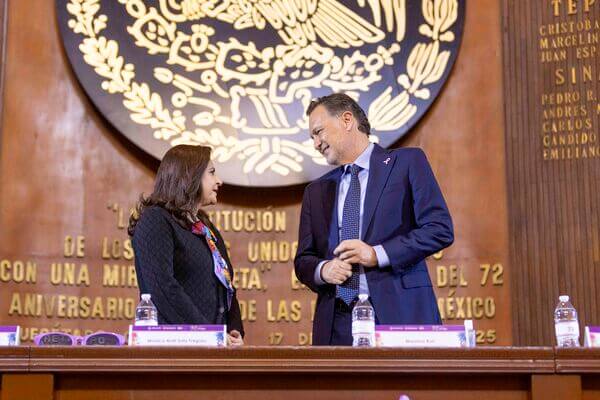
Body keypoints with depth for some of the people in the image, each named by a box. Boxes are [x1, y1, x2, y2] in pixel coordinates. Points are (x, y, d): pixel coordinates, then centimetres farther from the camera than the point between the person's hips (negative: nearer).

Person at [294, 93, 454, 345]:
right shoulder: (316, 191, 18)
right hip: (337, 323, 4)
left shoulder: (407, 162, 4)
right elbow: (303, 260, 18)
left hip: (398, 315, -3)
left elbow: (441, 229, -4)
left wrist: (377, 254, -11)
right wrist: (323, 270, -5)